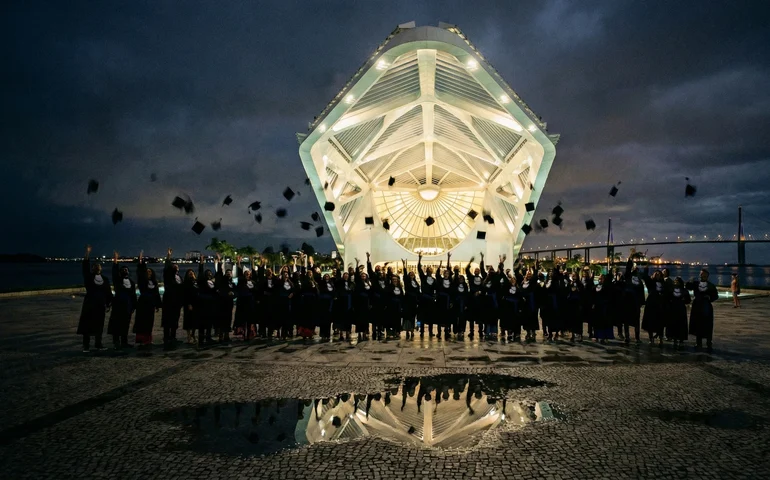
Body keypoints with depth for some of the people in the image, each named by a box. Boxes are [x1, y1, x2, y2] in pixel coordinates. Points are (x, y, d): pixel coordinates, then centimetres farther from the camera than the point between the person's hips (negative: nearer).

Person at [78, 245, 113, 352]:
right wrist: (87, 253, -26)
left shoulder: (105, 279, 10)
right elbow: (85, 267, -15)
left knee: (99, 325, 8)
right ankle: (86, 346, 0)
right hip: (89, 304, -3)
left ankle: (98, 344, 17)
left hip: (100, 305, 3)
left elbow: (108, 293, 11)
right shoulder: (89, 277, 1)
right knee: (87, 325, -3)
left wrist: (108, 305, 7)